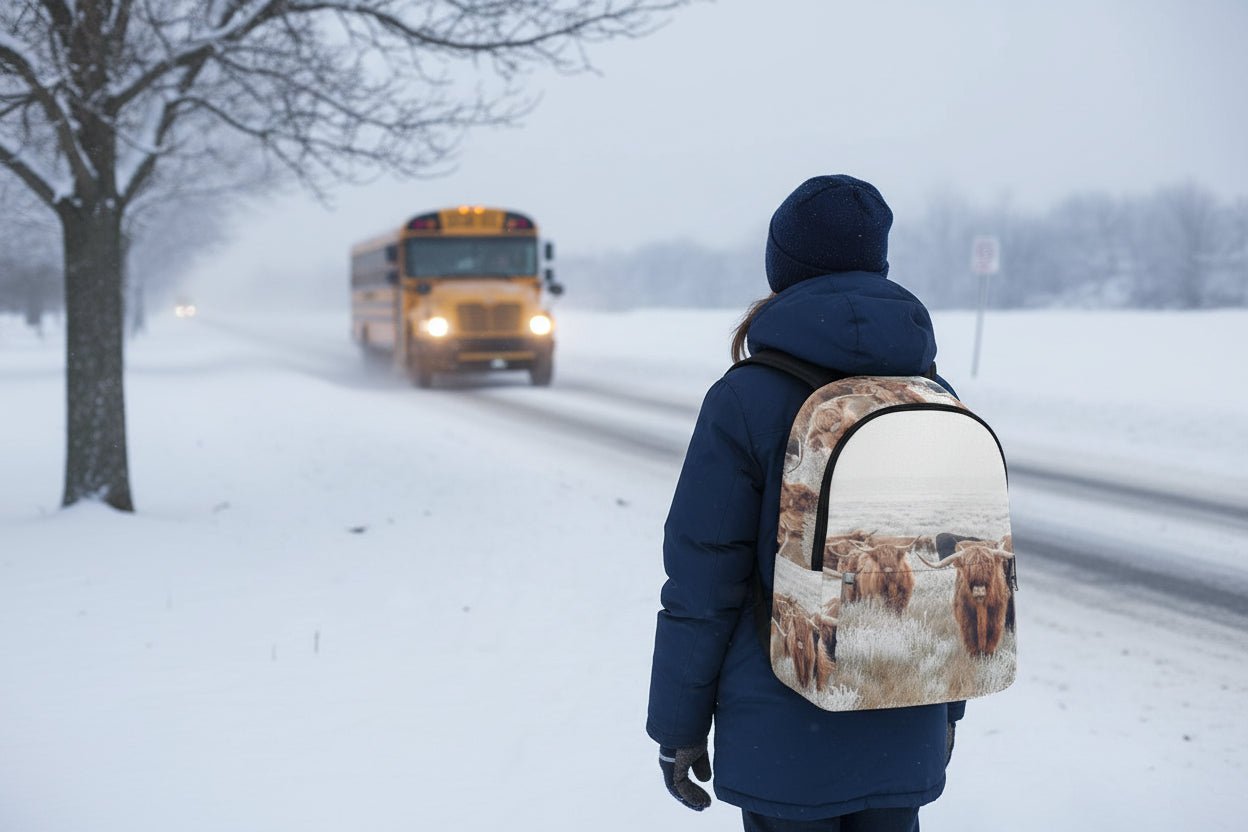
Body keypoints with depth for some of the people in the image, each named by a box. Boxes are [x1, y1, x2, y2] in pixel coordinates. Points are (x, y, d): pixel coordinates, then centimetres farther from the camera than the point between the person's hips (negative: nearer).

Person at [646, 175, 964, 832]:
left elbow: (702, 583, -12)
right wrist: (948, 706, 18)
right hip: (903, 733, 4)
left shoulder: (747, 400, -14)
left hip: (785, 741, -4)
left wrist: (678, 726, -1)